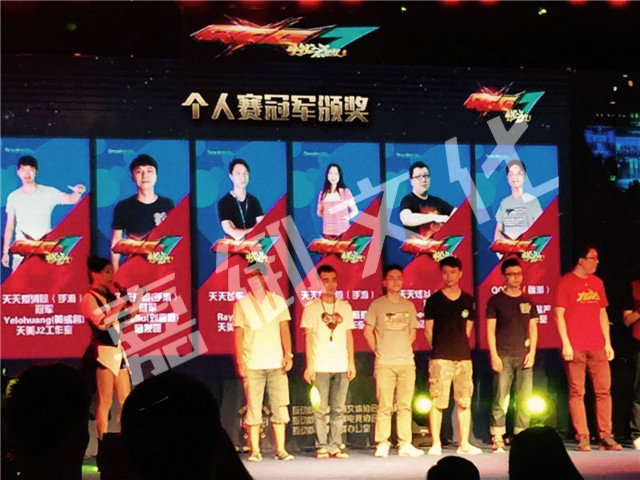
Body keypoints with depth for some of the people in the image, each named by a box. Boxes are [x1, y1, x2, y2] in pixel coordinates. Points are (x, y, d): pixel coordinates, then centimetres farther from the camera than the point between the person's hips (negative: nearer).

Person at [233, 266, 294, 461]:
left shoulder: (278, 302, 12)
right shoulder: (241, 304, 7)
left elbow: (284, 329, 10)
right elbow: (238, 334, 5)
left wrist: (288, 354, -2)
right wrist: (240, 361, -4)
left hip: (277, 363, 2)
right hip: (252, 364, -2)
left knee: (280, 406, 0)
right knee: (253, 408, -3)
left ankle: (280, 449, 4)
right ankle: (255, 450, 2)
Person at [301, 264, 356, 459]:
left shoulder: (345, 307, 13)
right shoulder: (311, 308, 3)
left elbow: (349, 336, 14)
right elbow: (308, 337, 1)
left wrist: (351, 362, 7)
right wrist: (309, 365, -5)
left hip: (341, 366, 3)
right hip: (320, 367, -3)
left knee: (338, 409, 3)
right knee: (321, 409, -3)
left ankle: (335, 445, 7)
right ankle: (322, 446, 2)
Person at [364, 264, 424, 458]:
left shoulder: (408, 305, 12)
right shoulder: (377, 304, 2)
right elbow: (368, 331, 6)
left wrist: (404, 349, 10)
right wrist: (378, 351, 2)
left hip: (407, 362, 3)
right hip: (384, 363, -3)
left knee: (405, 405, 3)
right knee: (384, 406, -5)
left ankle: (405, 444, 7)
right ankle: (382, 445, 0)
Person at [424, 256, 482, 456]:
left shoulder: (468, 301, 12)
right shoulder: (434, 300, 3)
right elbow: (428, 330, 6)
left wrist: (459, 346, 12)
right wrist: (439, 348, 7)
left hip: (463, 356, 3)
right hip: (440, 357, -3)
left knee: (465, 401, 3)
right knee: (437, 401, -5)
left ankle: (464, 444, 8)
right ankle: (435, 444, 0)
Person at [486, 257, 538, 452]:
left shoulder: (528, 301, 15)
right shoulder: (496, 301, 5)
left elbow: (533, 328, 15)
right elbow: (490, 330, 2)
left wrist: (532, 352, 2)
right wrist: (494, 355, -7)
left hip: (524, 356, 3)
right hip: (504, 356, -3)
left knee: (524, 399, 0)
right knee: (500, 398, -8)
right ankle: (497, 439, -6)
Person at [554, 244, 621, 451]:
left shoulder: (597, 282, 15)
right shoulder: (566, 282, -2)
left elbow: (602, 314, 19)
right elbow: (559, 315, -5)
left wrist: (607, 342, 13)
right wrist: (565, 344, -11)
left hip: (597, 348, 5)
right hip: (575, 348, -5)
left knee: (604, 391, 1)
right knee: (577, 393, -2)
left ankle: (605, 437, 5)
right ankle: (582, 438, 2)